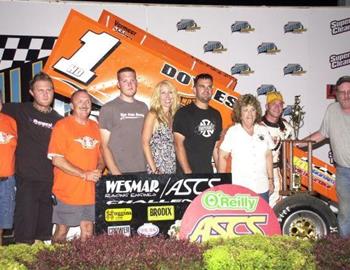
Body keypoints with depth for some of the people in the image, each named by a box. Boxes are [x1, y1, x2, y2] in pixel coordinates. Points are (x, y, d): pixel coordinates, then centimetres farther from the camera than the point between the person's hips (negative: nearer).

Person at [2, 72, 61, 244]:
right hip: (27, 180, -3)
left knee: (45, 233, 11)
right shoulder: (21, 110, 3)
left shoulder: (58, 120, 11)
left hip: (51, 182, 3)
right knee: (25, 235, -6)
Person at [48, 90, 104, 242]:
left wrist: (99, 170, -7)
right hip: (67, 191, -4)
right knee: (62, 231, 5)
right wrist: (84, 174, -16)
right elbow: (56, 160, -12)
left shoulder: (95, 127, 10)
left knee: (88, 232, 9)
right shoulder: (62, 126, -6)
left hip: (90, 192, 5)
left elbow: (101, 156, 16)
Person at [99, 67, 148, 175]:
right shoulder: (108, 108, -2)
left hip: (143, 171, 4)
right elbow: (104, 146, -5)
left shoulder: (143, 107, 12)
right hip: (120, 173, -4)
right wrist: (116, 172, -15)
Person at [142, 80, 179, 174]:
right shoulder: (153, 115, -5)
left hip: (173, 170, 5)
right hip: (157, 170, -5)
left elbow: (173, 145, 13)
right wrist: (154, 169, -15)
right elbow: (145, 144, -10)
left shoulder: (173, 116, 9)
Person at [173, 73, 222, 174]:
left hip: (208, 173, 5)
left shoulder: (216, 115, 12)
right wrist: (188, 172, -19)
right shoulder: (183, 113, -5)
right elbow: (179, 145, -11)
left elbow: (216, 146, 14)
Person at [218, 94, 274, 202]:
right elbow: (222, 157, -1)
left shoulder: (263, 131, 7)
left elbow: (268, 156, 14)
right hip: (239, 189, -3)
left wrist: (270, 179, 14)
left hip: (262, 188, 4)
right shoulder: (233, 131, -3)